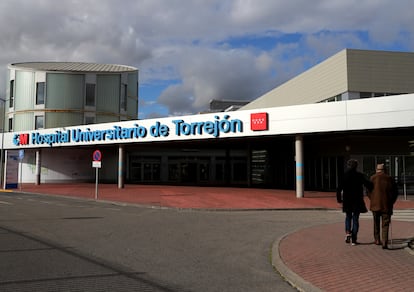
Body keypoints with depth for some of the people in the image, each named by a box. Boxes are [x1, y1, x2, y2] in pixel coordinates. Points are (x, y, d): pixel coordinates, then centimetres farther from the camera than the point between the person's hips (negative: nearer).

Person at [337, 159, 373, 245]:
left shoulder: (344, 175, -4)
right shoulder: (360, 175, -3)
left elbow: (339, 189, -8)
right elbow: (368, 184, -13)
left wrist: (339, 199, 2)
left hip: (347, 201, 1)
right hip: (358, 201, 0)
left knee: (348, 217, 19)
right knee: (355, 219, 7)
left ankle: (348, 232, -4)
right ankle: (354, 239, 6)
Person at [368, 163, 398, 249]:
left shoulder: (373, 178, -3)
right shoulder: (390, 179, 2)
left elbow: (369, 192, -2)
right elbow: (395, 192, 5)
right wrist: (391, 202, 16)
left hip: (375, 204, 0)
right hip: (387, 205, 0)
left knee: (376, 223, 17)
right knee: (385, 225, 2)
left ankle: (377, 240, 24)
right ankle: (384, 243, -9)